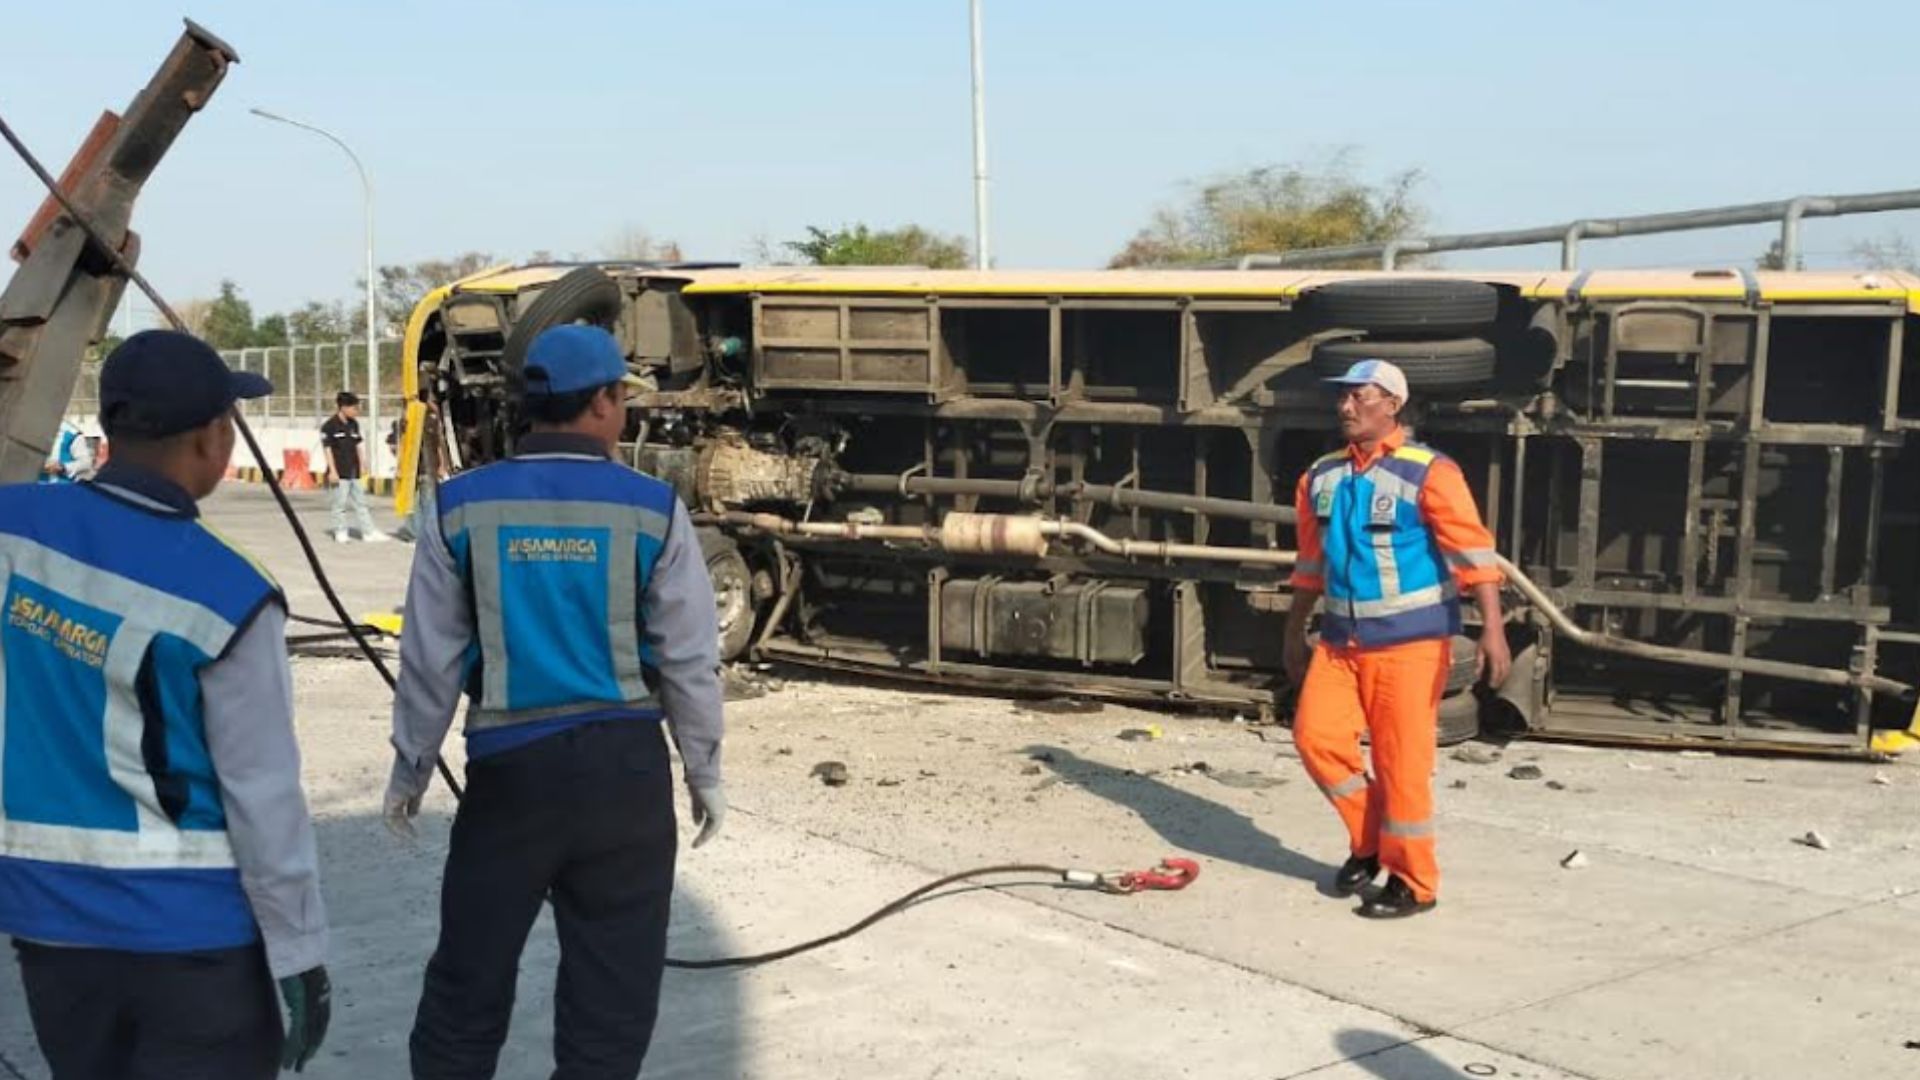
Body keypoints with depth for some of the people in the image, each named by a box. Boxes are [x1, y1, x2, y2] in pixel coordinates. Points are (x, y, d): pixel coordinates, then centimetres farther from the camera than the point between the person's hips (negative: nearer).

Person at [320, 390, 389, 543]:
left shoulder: (354, 424, 12)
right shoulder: (330, 426, -9)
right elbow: (328, 449, -10)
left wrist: (362, 464, 14)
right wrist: (333, 471, -13)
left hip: (354, 472, 7)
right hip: (340, 473, -7)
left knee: (360, 502, 9)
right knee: (340, 503, -1)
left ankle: (368, 532, 11)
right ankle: (340, 533, 9)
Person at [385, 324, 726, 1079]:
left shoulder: (462, 507, -2)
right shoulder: (653, 510, -5)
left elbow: (430, 660, 1)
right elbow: (690, 659, -3)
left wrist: (410, 770, 14)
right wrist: (704, 770, 9)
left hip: (509, 764, 1)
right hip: (624, 761, -1)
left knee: (469, 975, 15)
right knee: (612, 982, 10)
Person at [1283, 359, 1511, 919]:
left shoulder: (1427, 473, -11)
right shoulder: (1322, 477, 9)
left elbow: (1473, 552, -16)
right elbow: (1311, 562, 18)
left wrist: (1492, 628, -25)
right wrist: (1295, 634, 22)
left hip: (1408, 641, -6)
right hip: (1341, 639, 6)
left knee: (1401, 761, -2)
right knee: (1315, 735, -1)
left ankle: (1413, 883, 14)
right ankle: (1368, 842, 22)